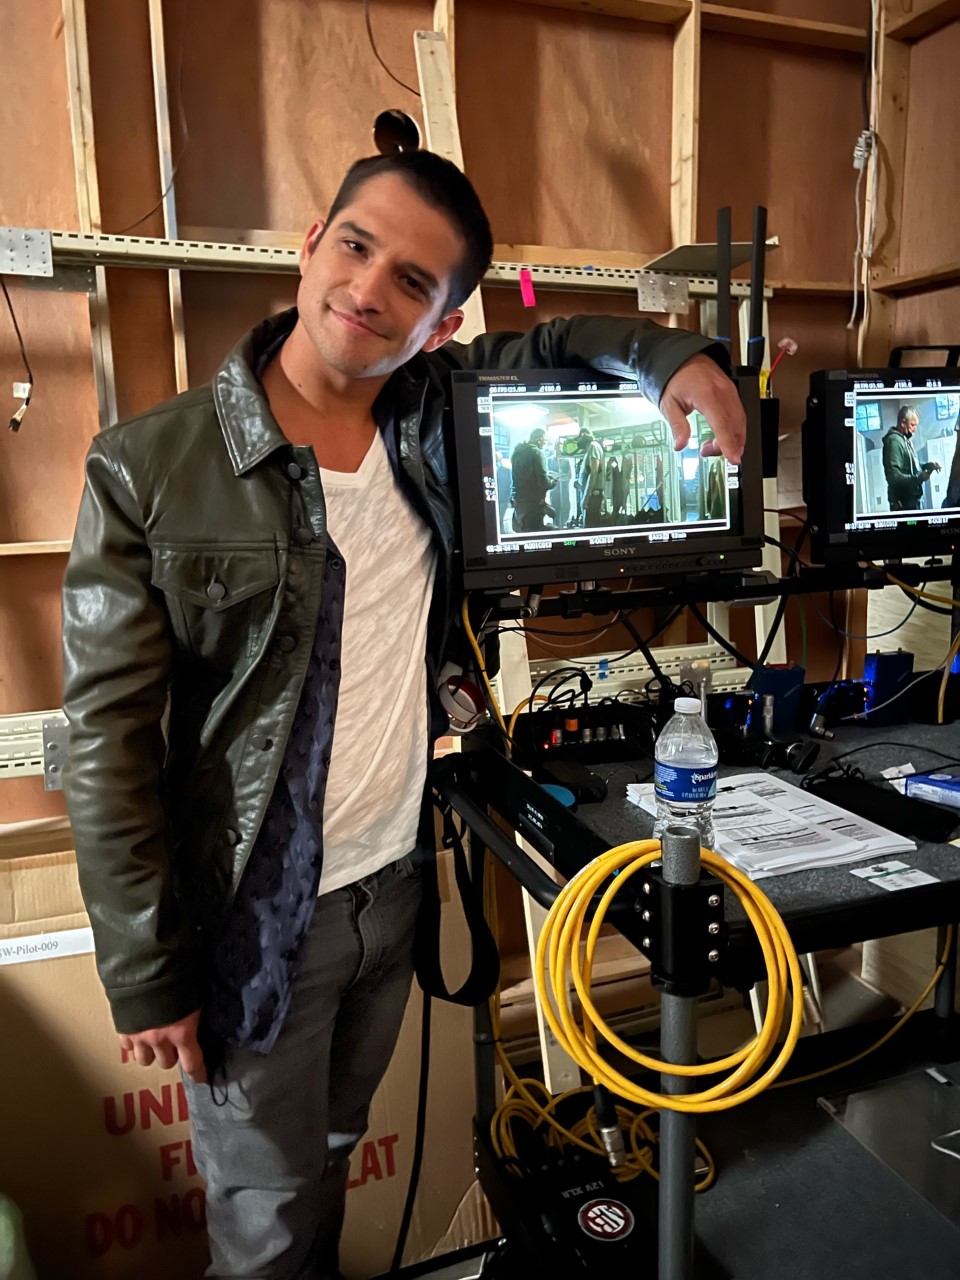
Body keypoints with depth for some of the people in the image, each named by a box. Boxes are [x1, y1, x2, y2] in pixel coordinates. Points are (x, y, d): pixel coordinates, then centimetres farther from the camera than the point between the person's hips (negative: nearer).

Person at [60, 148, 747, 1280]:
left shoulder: (429, 414, -3)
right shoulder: (148, 469, -16)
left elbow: (547, 347, 16)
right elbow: (109, 736, -14)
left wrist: (669, 354, -5)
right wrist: (145, 977, -12)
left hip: (399, 883, 5)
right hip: (254, 921, -4)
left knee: (332, 1150, 28)